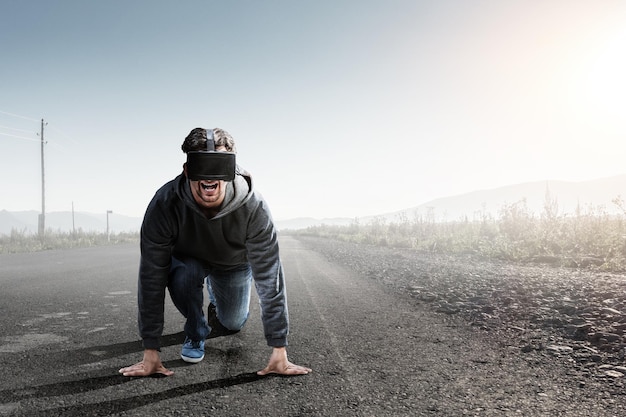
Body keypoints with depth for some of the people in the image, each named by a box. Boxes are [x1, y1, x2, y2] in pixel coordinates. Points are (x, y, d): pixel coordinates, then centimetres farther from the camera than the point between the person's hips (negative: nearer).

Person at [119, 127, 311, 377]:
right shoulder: (164, 205, -37)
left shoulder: (253, 207, -38)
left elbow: (269, 278, -34)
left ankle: (216, 293, 37)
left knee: (232, 323, 1)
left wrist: (279, 351, -32)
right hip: (188, 258, 0)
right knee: (182, 276, -32)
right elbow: (151, 279, -32)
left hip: (234, 262, 1)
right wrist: (150, 352, -29)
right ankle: (196, 333, 0)